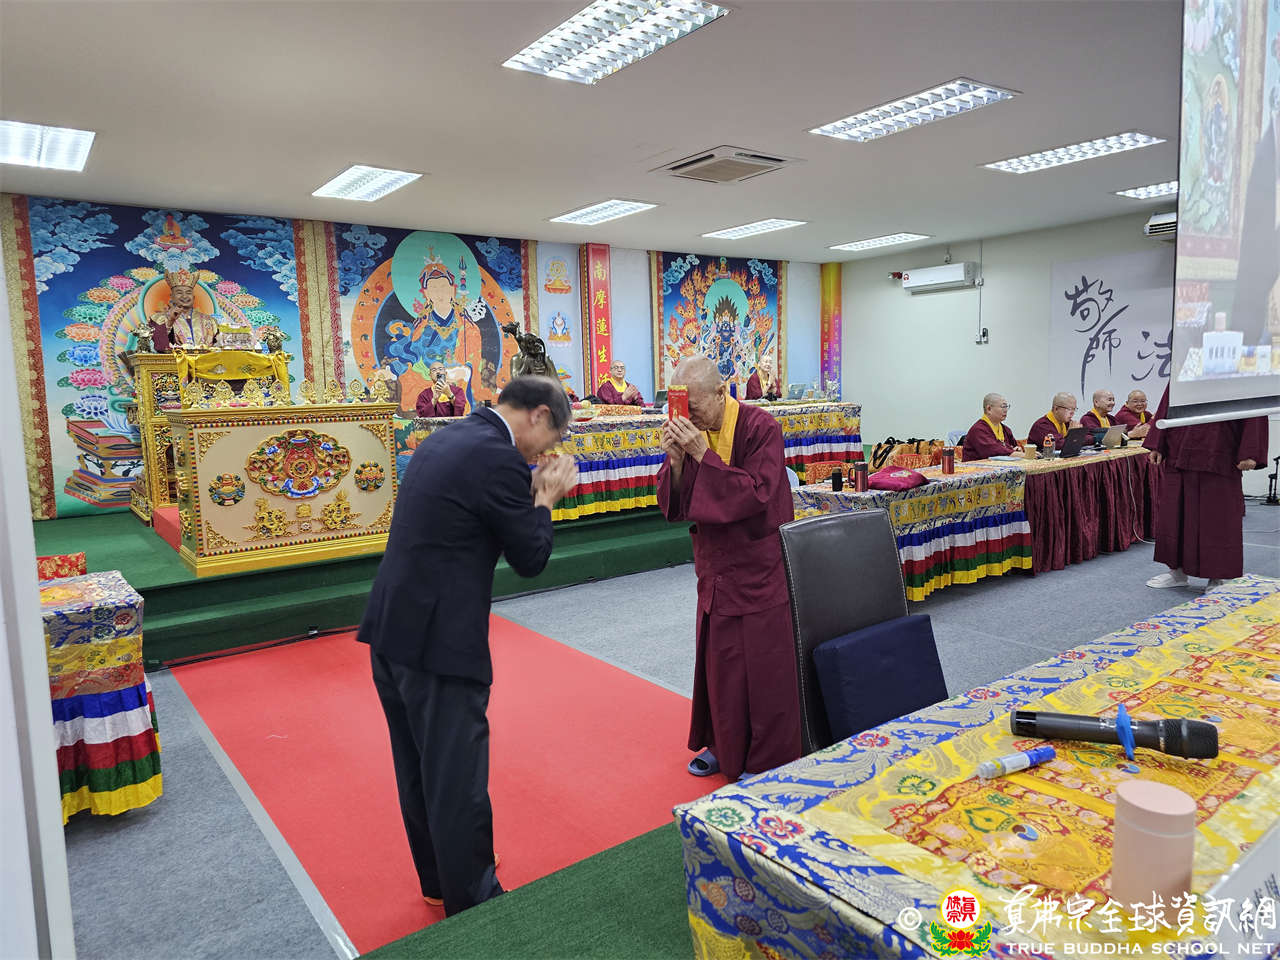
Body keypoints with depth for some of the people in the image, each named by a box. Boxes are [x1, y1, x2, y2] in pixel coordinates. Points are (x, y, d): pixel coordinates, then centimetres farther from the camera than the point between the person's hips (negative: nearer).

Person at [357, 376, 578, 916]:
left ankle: (438, 883, 40)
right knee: (458, 781, 7)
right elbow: (530, 559, -10)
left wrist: (530, 492, 12)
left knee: (419, 770, 21)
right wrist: (545, 499, 4)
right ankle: (472, 903, 24)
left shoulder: (444, 440, 11)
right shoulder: (501, 458, -16)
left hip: (392, 630, 10)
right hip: (438, 643, -10)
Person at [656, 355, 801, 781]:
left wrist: (703, 455, -27)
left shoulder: (760, 428, -14)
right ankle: (723, 745, 33)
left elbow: (756, 494, -24)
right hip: (716, 567, 5)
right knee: (718, 658, 14)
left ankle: (766, 759, 20)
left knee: (762, 662, 3)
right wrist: (676, 459, -18)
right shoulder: (690, 432, 1)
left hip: (759, 567, -5)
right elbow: (673, 506, 0)